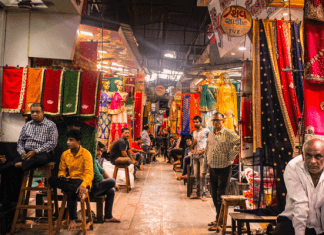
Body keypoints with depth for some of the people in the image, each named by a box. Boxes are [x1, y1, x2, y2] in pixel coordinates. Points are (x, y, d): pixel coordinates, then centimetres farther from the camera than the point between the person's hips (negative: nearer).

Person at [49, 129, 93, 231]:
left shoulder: (86, 154, -8)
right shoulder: (65, 154, 8)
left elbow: (89, 173, -17)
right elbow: (62, 170, 13)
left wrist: (83, 185, -35)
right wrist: (62, 176, -13)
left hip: (82, 181, -5)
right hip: (69, 181, 5)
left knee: (71, 193, -36)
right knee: (51, 180, -22)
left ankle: (72, 221, -21)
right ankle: (78, 190, -32)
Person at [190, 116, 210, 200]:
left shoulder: (206, 131, 0)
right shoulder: (194, 132, 19)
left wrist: (205, 150, -15)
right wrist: (194, 142, 1)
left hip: (202, 155, -6)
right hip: (195, 155, 6)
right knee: (196, 175, 7)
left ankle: (204, 194, -6)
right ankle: (198, 193, 14)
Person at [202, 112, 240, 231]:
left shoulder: (229, 134, -10)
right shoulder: (210, 135, 11)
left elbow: (239, 143, -21)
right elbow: (206, 153, 15)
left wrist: (230, 157, -17)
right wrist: (204, 170, 14)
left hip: (224, 169, -6)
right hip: (212, 169, 7)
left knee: (221, 197, -3)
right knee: (215, 196, 14)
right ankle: (218, 219, 27)